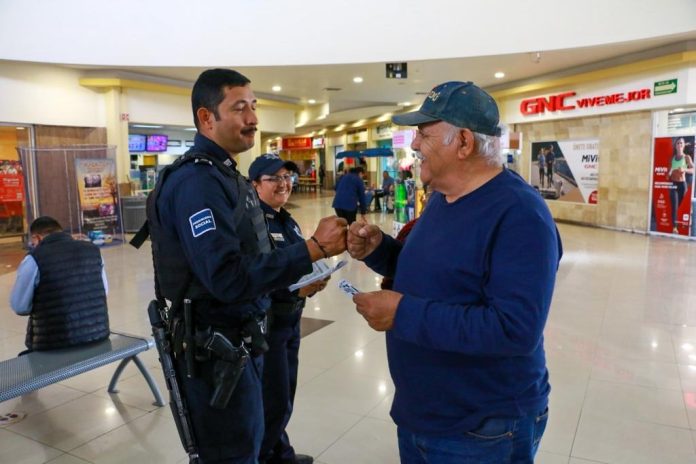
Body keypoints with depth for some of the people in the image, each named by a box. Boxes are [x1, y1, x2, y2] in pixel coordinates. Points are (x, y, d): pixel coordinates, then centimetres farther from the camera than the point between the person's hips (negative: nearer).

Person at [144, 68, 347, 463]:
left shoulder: (225, 175, 11)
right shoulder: (196, 181, -22)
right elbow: (228, 278, -30)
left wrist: (299, 276, 4)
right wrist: (314, 248, -29)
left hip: (241, 341, 10)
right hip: (217, 350, -9)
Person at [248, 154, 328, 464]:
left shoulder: (287, 221, 10)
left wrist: (314, 280, -4)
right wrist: (295, 290, -28)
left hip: (290, 319, 8)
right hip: (264, 322, -8)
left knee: (284, 394, 20)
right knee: (274, 400, 2)